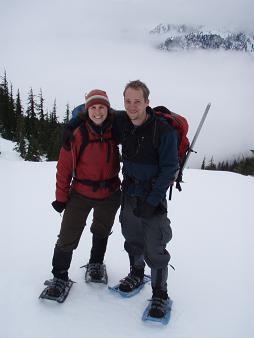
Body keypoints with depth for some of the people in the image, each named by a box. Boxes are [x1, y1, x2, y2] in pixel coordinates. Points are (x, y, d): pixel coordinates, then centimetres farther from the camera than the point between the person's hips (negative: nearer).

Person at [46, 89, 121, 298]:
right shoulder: (77, 134, -17)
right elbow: (64, 167, -10)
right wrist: (61, 197, -6)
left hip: (110, 194, 3)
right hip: (81, 194, -2)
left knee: (101, 232, 22)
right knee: (68, 237, -2)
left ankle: (96, 263, 47)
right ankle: (60, 276, 21)